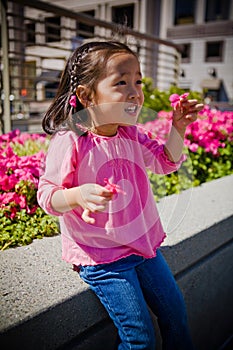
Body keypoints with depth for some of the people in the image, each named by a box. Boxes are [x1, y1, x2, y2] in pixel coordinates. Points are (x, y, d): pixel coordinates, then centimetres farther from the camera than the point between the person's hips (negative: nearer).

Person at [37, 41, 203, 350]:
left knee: (175, 311, 19)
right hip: (100, 258, -6)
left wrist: (178, 129, -4)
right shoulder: (69, 142, -21)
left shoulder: (132, 135, -1)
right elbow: (47, 196, -17)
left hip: (144, 243, 7)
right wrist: (79, 195, -38)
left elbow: (166, 162, 12)